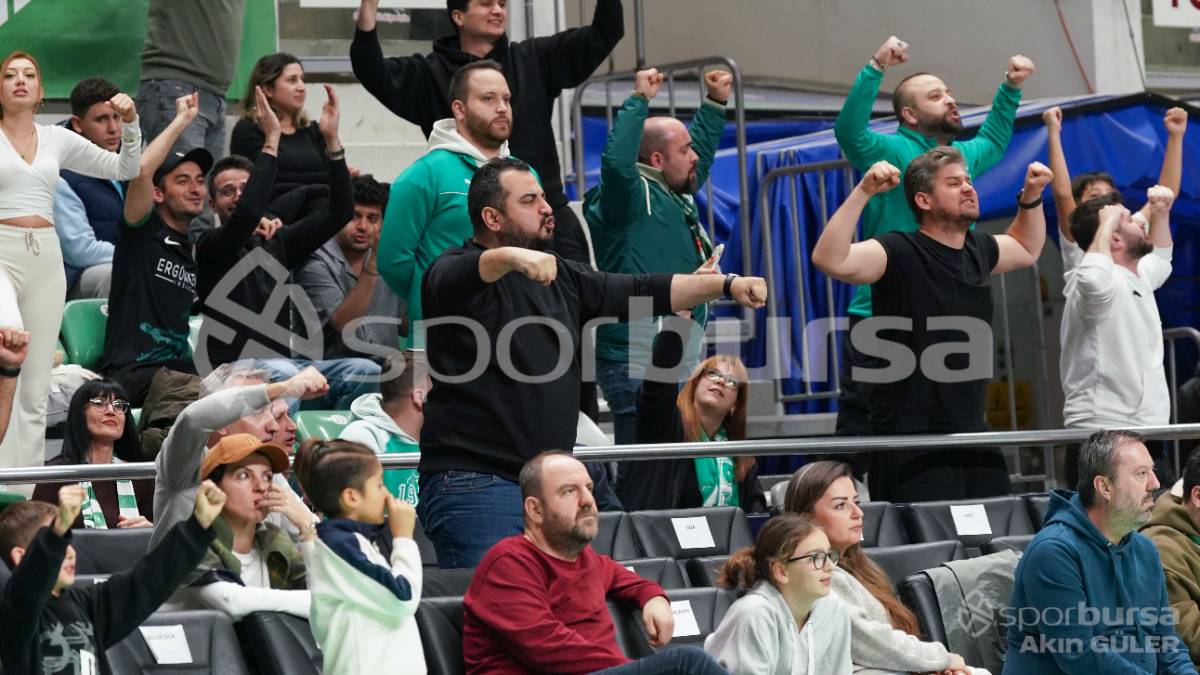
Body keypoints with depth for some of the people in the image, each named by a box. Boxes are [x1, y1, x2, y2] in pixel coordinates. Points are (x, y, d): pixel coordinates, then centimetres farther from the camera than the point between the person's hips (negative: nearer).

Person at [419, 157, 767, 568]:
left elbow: (641, 292, 17)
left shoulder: (561, 279, 19)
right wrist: (512, 256, -51)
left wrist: (726, 284, 6)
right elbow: (457, 278, -29)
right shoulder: (454, 271, -5)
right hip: (476, 484, -8)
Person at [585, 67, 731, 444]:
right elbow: (616, 161, -32)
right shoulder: (632, 198, -10)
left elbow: (701, 156, 38)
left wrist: (715, 104, 36)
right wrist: (639, 101, -24)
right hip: (639, 369, -10)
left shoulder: (676, 197, 18)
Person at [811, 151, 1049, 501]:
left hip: (972, 435, 8)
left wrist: (1031, 196, 22)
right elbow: (829, 259, -27)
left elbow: (1026, 250, 36)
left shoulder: (978, 250, 12)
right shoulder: (900, 252, -10)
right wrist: (863, 192, -30)